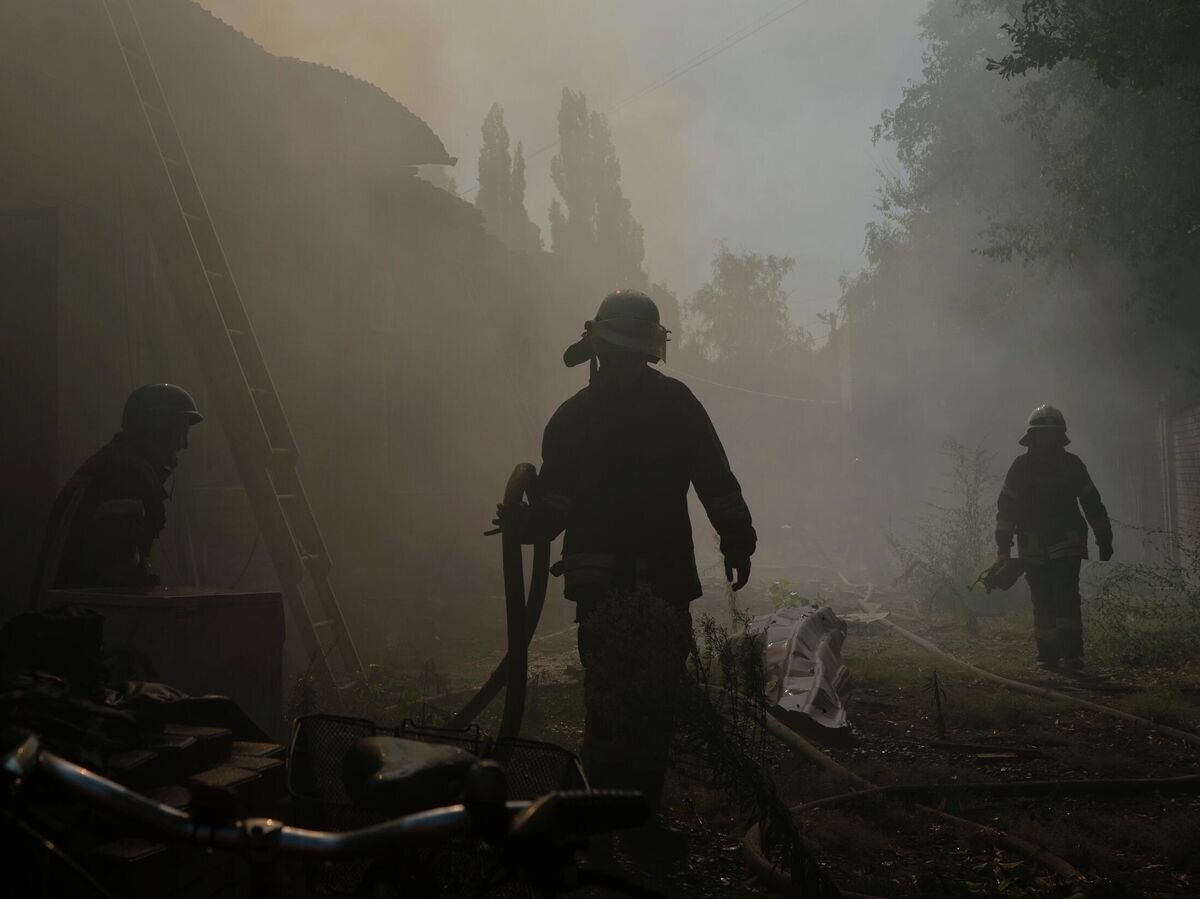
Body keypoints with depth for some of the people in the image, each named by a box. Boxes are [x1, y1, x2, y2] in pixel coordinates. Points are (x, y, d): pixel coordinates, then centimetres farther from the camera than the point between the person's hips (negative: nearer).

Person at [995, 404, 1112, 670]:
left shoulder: (1072, 464, 3)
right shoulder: (1020, 467, 1)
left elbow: (1092, 503, 10)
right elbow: (1006, 508, 2)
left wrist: (1105, 539, 11)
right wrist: (1003, 546, -3)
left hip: (1067, 546, -1)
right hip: (1033, 548, 1)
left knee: (1067, 596, -13)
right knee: (1043, 603, 3)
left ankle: (1072, 654, -15)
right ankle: (1048, 655, 12)